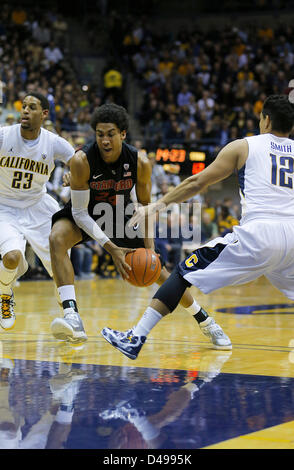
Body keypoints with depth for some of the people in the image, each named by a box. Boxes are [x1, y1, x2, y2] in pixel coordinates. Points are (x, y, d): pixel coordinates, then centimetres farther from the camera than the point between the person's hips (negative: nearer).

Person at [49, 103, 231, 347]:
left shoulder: (140, 162, -23)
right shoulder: (82, 160, -31)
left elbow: (145, 206, -7)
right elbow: (79, 212, -25)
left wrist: (149, 247, -17)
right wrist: (112, 249, -33)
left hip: (120, 215, 2)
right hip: (85, 215, -2)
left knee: (155, 268, 1)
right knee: (57, 238, -33)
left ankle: (207, 323, 19)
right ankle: (72, 318, -40)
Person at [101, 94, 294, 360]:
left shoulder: (243, 147, 11)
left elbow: (198, 182, 12)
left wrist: (160, 204, 19)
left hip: (257, 233, -4)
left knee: (186, 272, 5)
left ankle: (136, 338, -1)